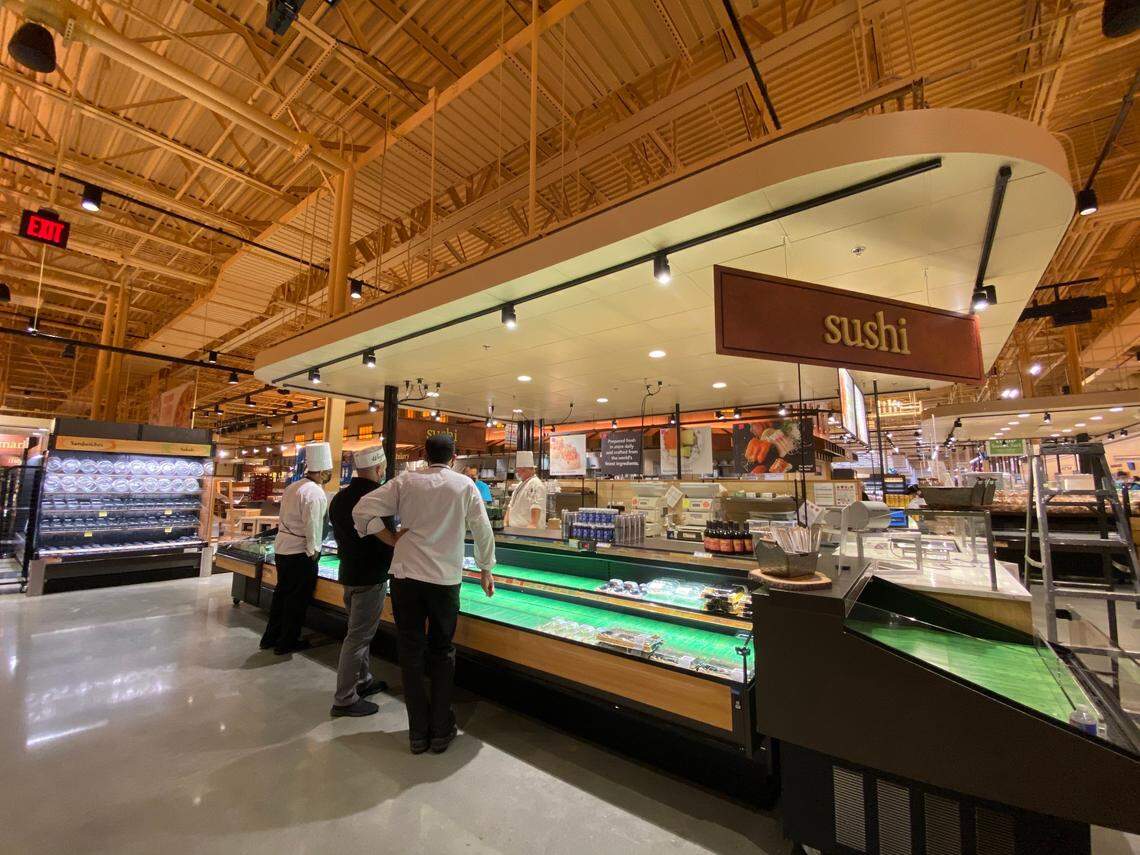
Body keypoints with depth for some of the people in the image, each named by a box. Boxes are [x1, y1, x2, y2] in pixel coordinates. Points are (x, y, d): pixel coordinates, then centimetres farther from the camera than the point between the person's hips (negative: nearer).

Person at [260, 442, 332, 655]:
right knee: (298, 598, 6)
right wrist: (313, 550, -11)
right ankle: (287, 642, 18)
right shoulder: (315, 493, -20)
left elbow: (283, 518, 14)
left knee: (282, 593, 21)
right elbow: (313, 525, -23)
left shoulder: (292, 487, 8)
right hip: (300, 551, -9)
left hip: (282, 547, 9)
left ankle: (271, 637, 33)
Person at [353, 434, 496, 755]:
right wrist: (486, 570, 13)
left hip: (406, 575, 1)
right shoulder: (465, 485, -2)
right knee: (442, 652, 16)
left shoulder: (406, 481, 0)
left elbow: (363, 510, -6)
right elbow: (483, 531, 0)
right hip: (446, 578, 0)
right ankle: (441, 731, 26)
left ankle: (418, 732, 25)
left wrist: (392, 539, 4)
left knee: (411, 651, 14)